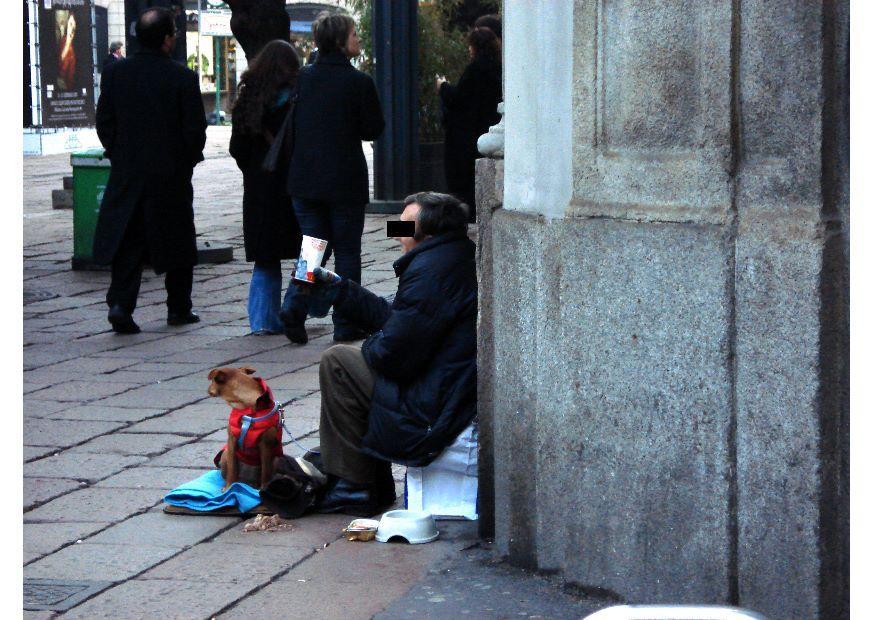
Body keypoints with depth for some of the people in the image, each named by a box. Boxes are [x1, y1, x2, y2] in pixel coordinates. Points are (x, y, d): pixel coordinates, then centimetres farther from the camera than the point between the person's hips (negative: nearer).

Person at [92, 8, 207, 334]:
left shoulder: (115, 73, -2)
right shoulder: (183, 77, -11)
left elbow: (104, 123, 1)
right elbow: (195, 128, -9)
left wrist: (119, 156, 13)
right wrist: (188, 160, 8)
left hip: (127, 174, 2)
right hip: (172, 174, -2)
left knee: (127, 245, 5)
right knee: (178, 243, 13)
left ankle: (120, 304, -11)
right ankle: (179, 308, 21)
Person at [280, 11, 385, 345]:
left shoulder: (302, 78, 1)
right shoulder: (358, 82, -12)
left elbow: (289, 122, 9)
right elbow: (374, 129, -6)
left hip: (304, 179, 4)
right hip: (345, 180, -4)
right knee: (347, 251, 7)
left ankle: (295, 306, -11)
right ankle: (346, 325, 9)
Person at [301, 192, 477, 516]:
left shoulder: (430, 271, -21)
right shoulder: (458, 258, 13)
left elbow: (393, 354, -20)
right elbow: (395, 317, 21)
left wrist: (370, 346, 3)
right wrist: (335, 287, 24)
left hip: (436, 412, -11)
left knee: (337, 363, -2)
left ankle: (353, 489, 5)